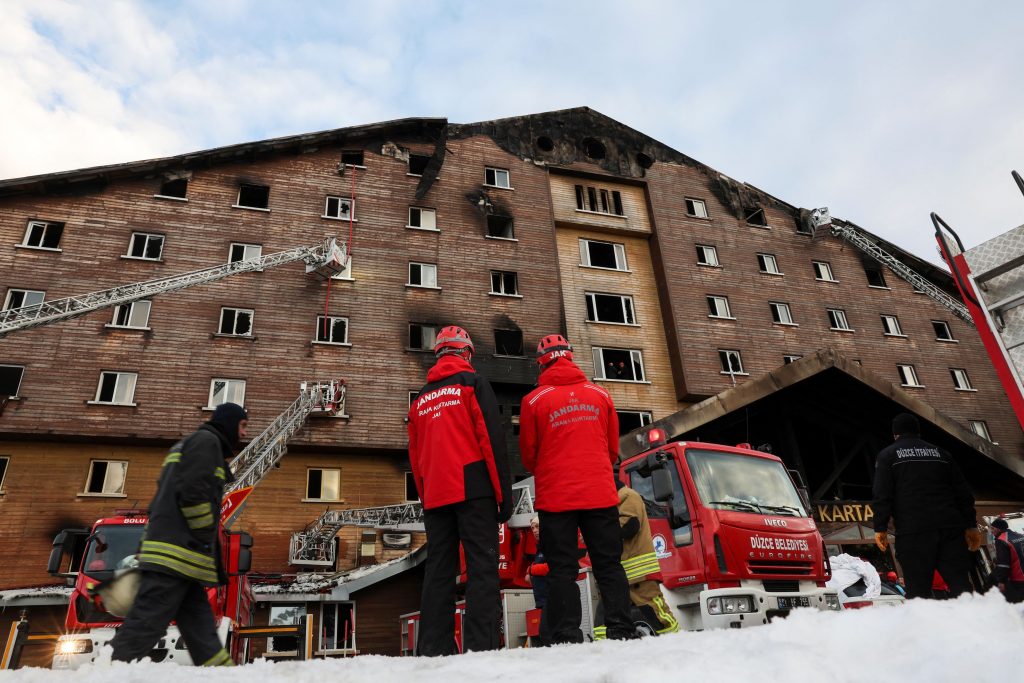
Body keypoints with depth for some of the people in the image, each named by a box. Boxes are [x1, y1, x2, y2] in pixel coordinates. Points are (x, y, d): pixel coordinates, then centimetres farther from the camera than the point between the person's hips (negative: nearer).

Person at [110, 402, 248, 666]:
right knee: (145, 625, -10)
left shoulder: (186, 446, 27)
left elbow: (163, 500, 24)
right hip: (178, 553, -11)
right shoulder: (206, 440, -4)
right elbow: (192, 493, -18)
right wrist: (207, 541, -11)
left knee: (200, 626, 8)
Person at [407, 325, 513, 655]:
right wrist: (504, 492, -7)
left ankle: (434, 649, 7)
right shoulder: (472, 383, 2)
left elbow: (415, 456, 19)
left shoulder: (421, 398, 19)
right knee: (481, 567, -5)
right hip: (473, 489, -5)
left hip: (435, 495, 5)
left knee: (439, 569, 8)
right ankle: (481, 646, -11)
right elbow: (492, 439, -8)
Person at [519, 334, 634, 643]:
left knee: (562, 570, 4)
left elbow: (528, 455, 3)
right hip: (600, 494, 2)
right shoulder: (600, 395, 6)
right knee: (609, 565, 11)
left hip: (555, 497, -2)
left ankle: (567, 638, 2)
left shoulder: (533, 400, -3)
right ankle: (621, 631, 10)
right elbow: (613, 448, 13)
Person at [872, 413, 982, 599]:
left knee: (919, 591, -3)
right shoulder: (940, 453, 21)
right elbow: (963, 492, 17)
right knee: (960, 585, 2)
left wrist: (880, 528, -3)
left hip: (913, 530, -4)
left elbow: (882, 495, -2)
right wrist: (970, 525, 19)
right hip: (950, 527, 4)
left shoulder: (887, 455, 8)